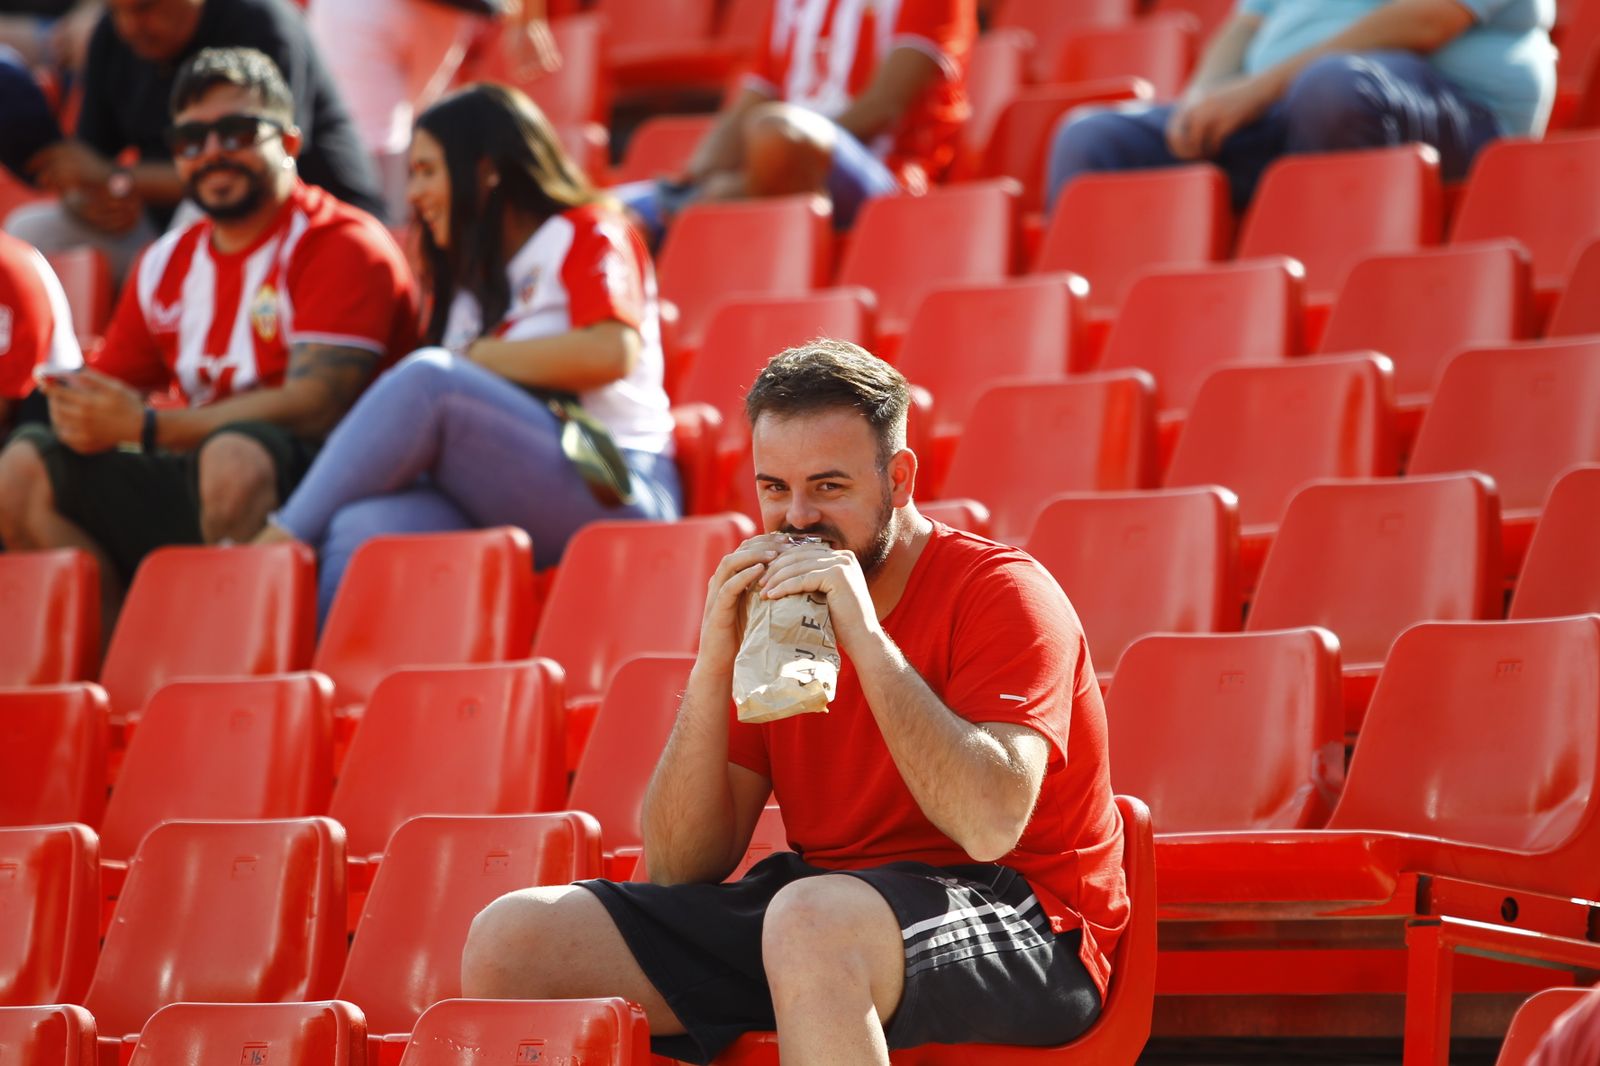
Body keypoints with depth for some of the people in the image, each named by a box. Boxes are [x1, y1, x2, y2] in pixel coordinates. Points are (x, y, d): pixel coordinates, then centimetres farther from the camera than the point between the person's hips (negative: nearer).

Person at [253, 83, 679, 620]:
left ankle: (281, 539, -22)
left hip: (609, 495, -6)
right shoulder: (465, 281, 28)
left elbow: (611, 352, -11)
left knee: (426, 378, -26)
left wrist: (474, 357, -4)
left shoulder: (584, 234, 9)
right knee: (364, 526, -27)